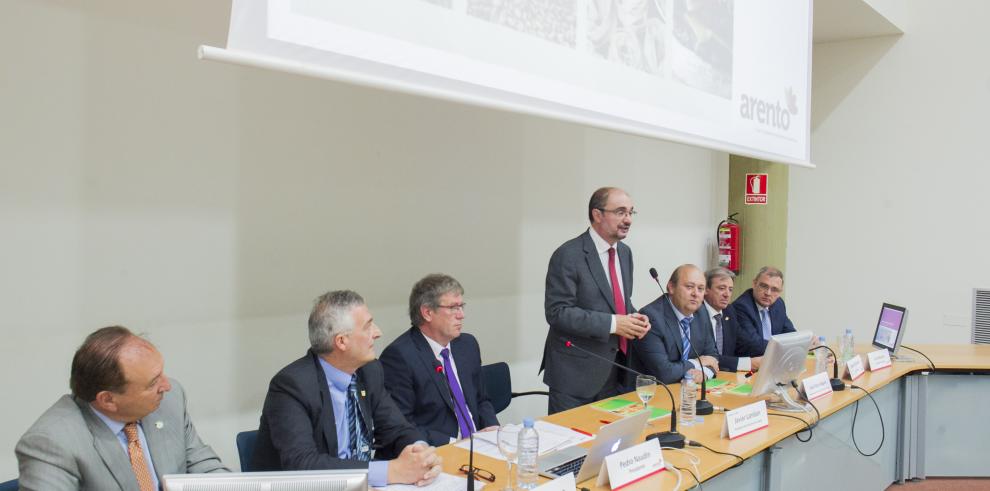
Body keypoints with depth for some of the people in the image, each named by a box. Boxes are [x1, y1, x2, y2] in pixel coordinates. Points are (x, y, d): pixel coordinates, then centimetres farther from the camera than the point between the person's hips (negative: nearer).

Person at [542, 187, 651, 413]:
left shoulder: (625, 252, 10)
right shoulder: (568, 255, -15)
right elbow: (557, 312, -19)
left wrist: (633, 318, -3)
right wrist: (611, 323, -23)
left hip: (614, 369, 7)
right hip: (576, 372, -7)